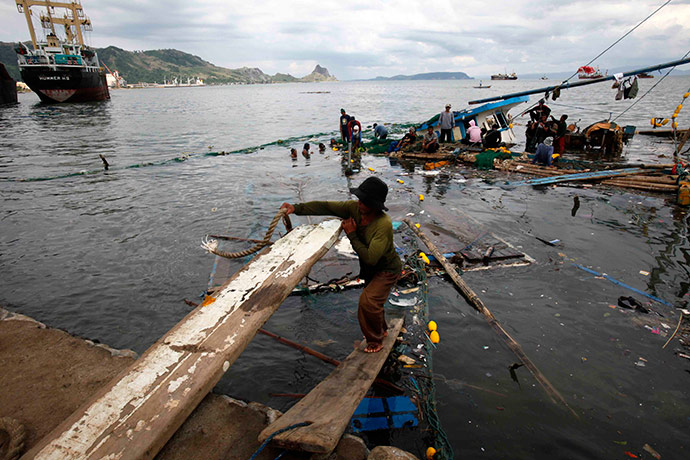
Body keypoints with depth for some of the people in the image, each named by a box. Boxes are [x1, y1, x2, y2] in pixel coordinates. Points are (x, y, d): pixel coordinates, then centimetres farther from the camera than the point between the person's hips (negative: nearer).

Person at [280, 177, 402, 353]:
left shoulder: (384, 224, -38)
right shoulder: (354, 208, -20)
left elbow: (370, 258, -40)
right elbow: (325, 207, -20)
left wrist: (351, 235, -33)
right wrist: (296, 208, -31)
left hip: (387, 269, -7)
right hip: (370, 268, 8)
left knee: (368, 300, -20)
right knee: (372, 299, 24)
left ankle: (375, 340, 6)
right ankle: (381, 330, 52)